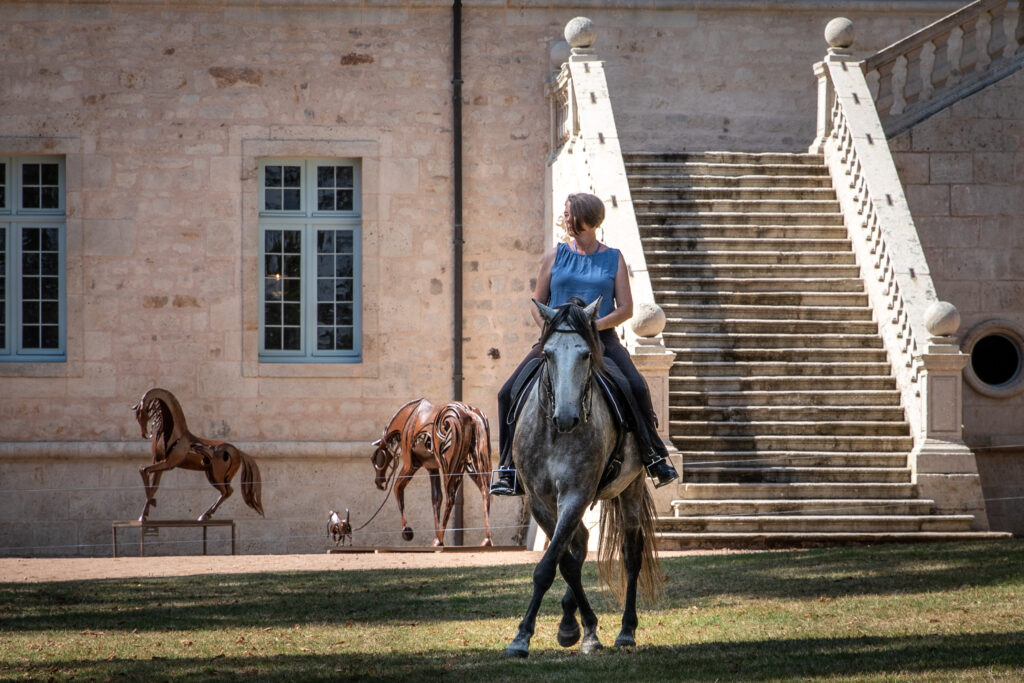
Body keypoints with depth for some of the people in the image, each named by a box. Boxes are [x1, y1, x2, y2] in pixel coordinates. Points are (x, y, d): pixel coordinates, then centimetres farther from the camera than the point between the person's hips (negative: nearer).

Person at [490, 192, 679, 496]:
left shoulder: (614, 259, 5)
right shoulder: (555, 256, 9)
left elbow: (625, 309, 0)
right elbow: (537, 304, 12)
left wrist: (593, 326, -16)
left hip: (601, 338, -2)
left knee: (637, 388, -27)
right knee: (509, 393, -14)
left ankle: (655, 457, -10)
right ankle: (509, 470, -5)